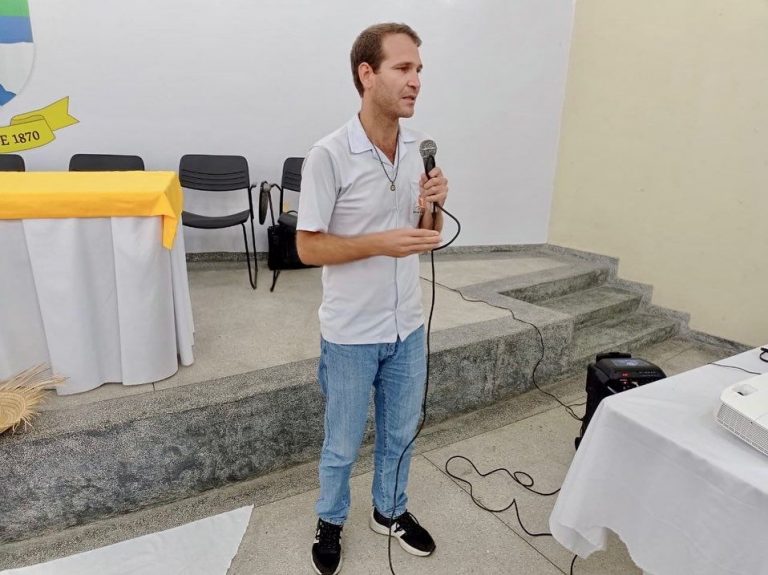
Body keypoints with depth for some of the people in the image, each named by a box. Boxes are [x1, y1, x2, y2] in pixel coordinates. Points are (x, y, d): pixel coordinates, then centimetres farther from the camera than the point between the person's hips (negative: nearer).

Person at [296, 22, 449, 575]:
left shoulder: (421, 148, 1)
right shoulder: (328, 155, -17)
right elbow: (309, 247, -13)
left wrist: (433, 207, -13)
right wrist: (382, 243, -25)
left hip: (408, 326, 5)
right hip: (352, 333, -5)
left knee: (400, 433, 22)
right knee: (343, 444, 15)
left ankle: (390, 510, 48)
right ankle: (330, 521, 43)